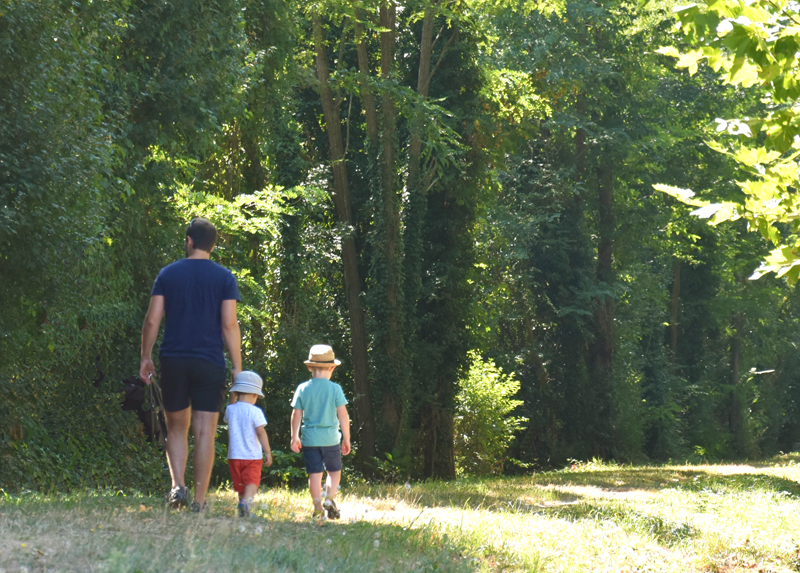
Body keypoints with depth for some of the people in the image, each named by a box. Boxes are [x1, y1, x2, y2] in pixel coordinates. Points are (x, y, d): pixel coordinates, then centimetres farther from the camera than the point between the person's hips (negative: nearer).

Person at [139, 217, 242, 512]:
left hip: (173, 361, 1)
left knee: (177, 427, 13)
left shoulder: (168, 274, 3)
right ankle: (199, 501, 0)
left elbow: (152, 320, 0)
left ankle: (178, 485, -7)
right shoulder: (224, 277, 0)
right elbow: (229, 325, -6)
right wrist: (237, 367, -2)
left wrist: (146, 357, 10)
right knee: (205, 432, 2)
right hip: (210, 364, -1)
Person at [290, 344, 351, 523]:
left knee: (314, 474, 5)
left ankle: (318, 508, -1)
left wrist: (294, 438, 11)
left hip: (309, 439, 1)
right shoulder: (335, 389, -6)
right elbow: (343, 415, -6)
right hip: (330, 439, -1)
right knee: (334, 470, 15)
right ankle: (330, 498, -6)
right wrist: (346, 438, 3)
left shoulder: (302, 389, -1)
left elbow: (296, 415, 1)